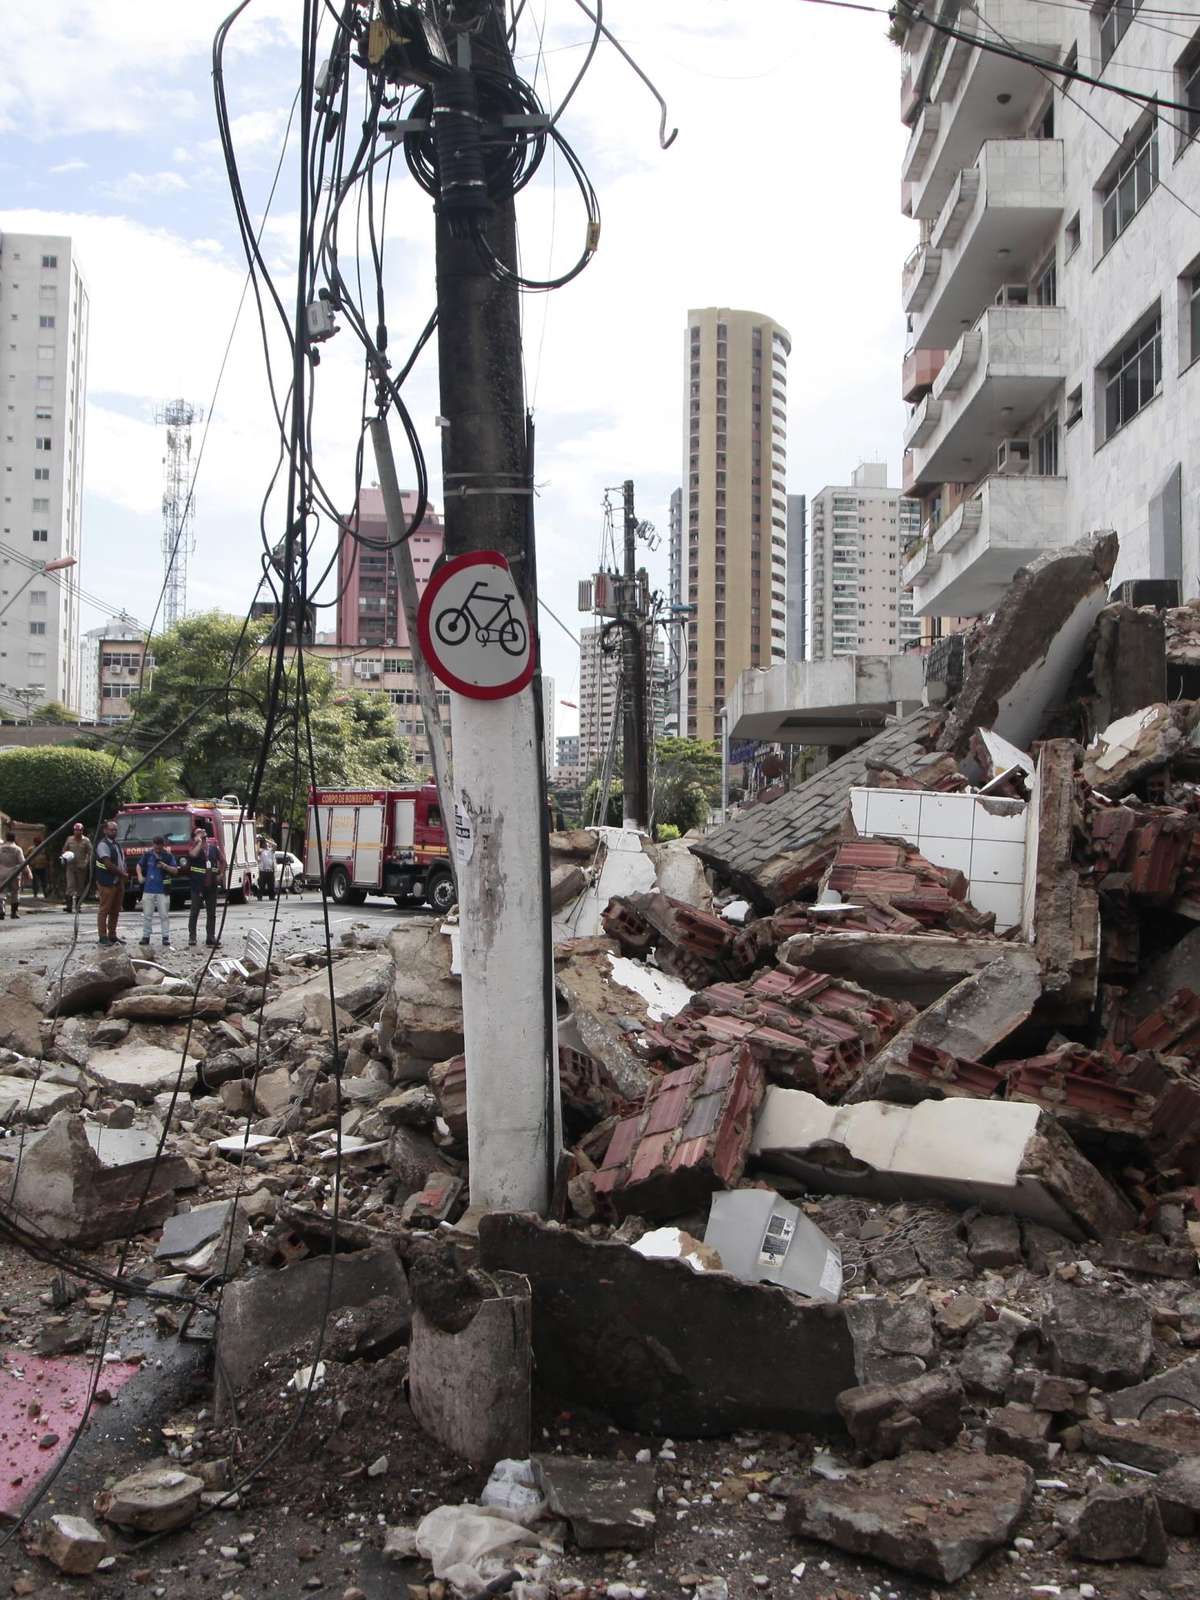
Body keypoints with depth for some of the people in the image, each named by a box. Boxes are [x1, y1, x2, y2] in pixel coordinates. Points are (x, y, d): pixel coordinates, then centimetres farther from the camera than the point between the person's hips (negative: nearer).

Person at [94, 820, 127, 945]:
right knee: (104, 910, -4)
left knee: (115, 911, 11)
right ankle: (103, 937, -3)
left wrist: (124, 875, -1)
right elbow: (108, 864, -18)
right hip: (107, 883, -8)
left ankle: (112, 935, 17)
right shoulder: (103, 845, -10)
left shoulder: (116, 845, 17)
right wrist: (123, 874, -12)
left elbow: (122, 861, 18)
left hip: (118, 882, 8)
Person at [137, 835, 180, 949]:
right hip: (148, 889, 2)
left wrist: (165, 866, -18)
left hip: (163, 891, -2)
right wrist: (140, 876, 1)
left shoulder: (168, 856, 0)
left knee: (164, 915, -1)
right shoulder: (148, 855, 5)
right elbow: (139, 865, 18)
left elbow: (175, 871, -2)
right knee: (147, 915, 6)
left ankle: (165, 937, 3)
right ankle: (145, 936, 13)